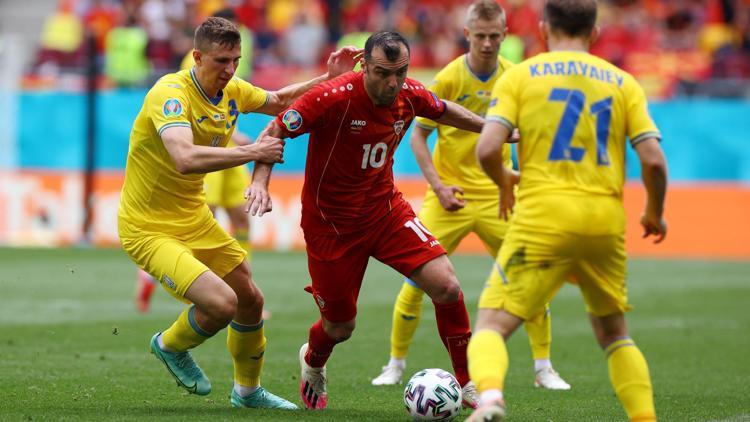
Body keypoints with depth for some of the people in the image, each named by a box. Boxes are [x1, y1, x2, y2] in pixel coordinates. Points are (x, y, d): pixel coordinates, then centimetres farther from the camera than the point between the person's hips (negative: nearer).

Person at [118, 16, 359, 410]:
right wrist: (253, 152, -35)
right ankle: (170, 347, 10)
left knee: (250, 300, 17)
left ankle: (247, 391, 41)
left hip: (195, 219, 9)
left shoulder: (232, 91, -1)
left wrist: (330, 77, 6)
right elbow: (185, 158, -42)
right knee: (222, 304, -23)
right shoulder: (171, 93, -26)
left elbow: (278, 101, 20)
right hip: (149, 228, -9)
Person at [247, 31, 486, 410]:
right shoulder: (334, 97, -26)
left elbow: (444, 111, 15)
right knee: (340, 326, 7)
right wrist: (260, 182, -34)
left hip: (385, 208, 4)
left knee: (446, 285, -16)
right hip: (330, 222, -4)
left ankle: (468, 384, 0)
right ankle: (312, 362, 46)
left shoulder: (410, 96, -9)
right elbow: (274, 132, -20)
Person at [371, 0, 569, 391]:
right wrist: (438, 186, -14)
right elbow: (418, 135, -4)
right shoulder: (449, 78, -11)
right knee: (417, 280, -6)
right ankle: (395, 365, 10)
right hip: (451, 196, -2)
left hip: (497, 197, 2)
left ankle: (544, 369, 8)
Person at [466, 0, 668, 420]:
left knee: (492, 323, -5)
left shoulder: (520, 76, 4)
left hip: (542, 219, -3)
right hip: (605, 223, 3)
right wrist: (655, 212, 19)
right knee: (613, 332, 23)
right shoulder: (623, 82, 10)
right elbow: (654, 160, 1)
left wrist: (504, 181, 14)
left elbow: (487, 149, -7)